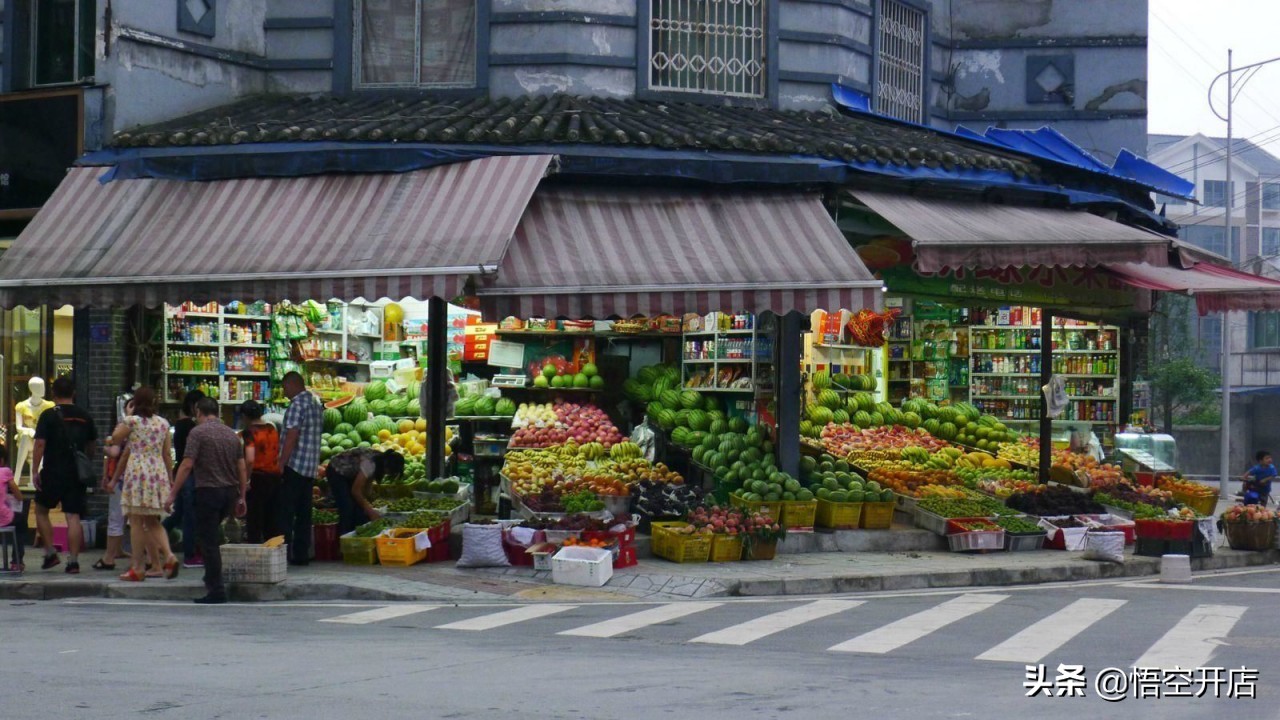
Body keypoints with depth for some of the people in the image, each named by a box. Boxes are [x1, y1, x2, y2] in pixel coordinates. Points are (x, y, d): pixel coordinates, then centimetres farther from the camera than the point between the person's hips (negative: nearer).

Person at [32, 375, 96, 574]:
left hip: (53, 473, -3)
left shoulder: (49, 415, -7)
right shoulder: (84, 417, 7)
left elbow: (39, 444, -13)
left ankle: (50, 553, 9)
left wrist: (35, 470, -8)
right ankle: (73, 560, -3)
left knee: (41, 511, 15)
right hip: (77, 475, 3)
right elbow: (91, 446, 17)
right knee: (73, 516, 2)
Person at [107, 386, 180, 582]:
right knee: (153, 522, 14)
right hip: (159, 473, 5)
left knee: (137, 522, 0)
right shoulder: (163, 423, 9)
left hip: (137, 472, -5)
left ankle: (138, 568, 0)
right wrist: (170, 477, 16)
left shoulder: (131, 421, -5)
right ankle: (169, 555, -7)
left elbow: (115, 440, 5)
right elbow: (167, 453, 11)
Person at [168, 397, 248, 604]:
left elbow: (187, 465, -14)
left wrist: (173, 494, -11)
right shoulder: (232, 434, 12)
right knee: (211, 536, 24)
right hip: (230, 492, 6)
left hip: (208, 490, -6)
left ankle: (216, 590, -6)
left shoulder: (198, 432, -7)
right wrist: (241, 497, 17)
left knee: (207, 540, -2)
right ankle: (211, 578, 26)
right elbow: (242, 468, 11)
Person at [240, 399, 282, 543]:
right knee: (272, 521, 13)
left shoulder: (249, 432, -12)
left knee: (254, 521, 1)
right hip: (275, 477, 6)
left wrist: (246, 480, -14)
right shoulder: (273, 429, 7)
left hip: (257, 477, -6)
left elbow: (250, 460, -23)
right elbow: (280, 454, 14)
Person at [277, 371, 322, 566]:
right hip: (310, 468, 8)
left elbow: (291, 436, -18)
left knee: (286, 513, -6)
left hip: (294, 466, -8)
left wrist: (282, 464, -17)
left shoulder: (297, 405, -12)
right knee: (304, 513, 9)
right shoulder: (317, 405, 16)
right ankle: (302, 555, 9)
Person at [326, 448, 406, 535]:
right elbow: (355, 491, -29)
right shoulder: (370, 463, -34)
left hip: (350, 475, 8)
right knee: (347, 508, -17)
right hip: (337, 472, -8)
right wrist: (370, 511, -25)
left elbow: (365, 487, -2)